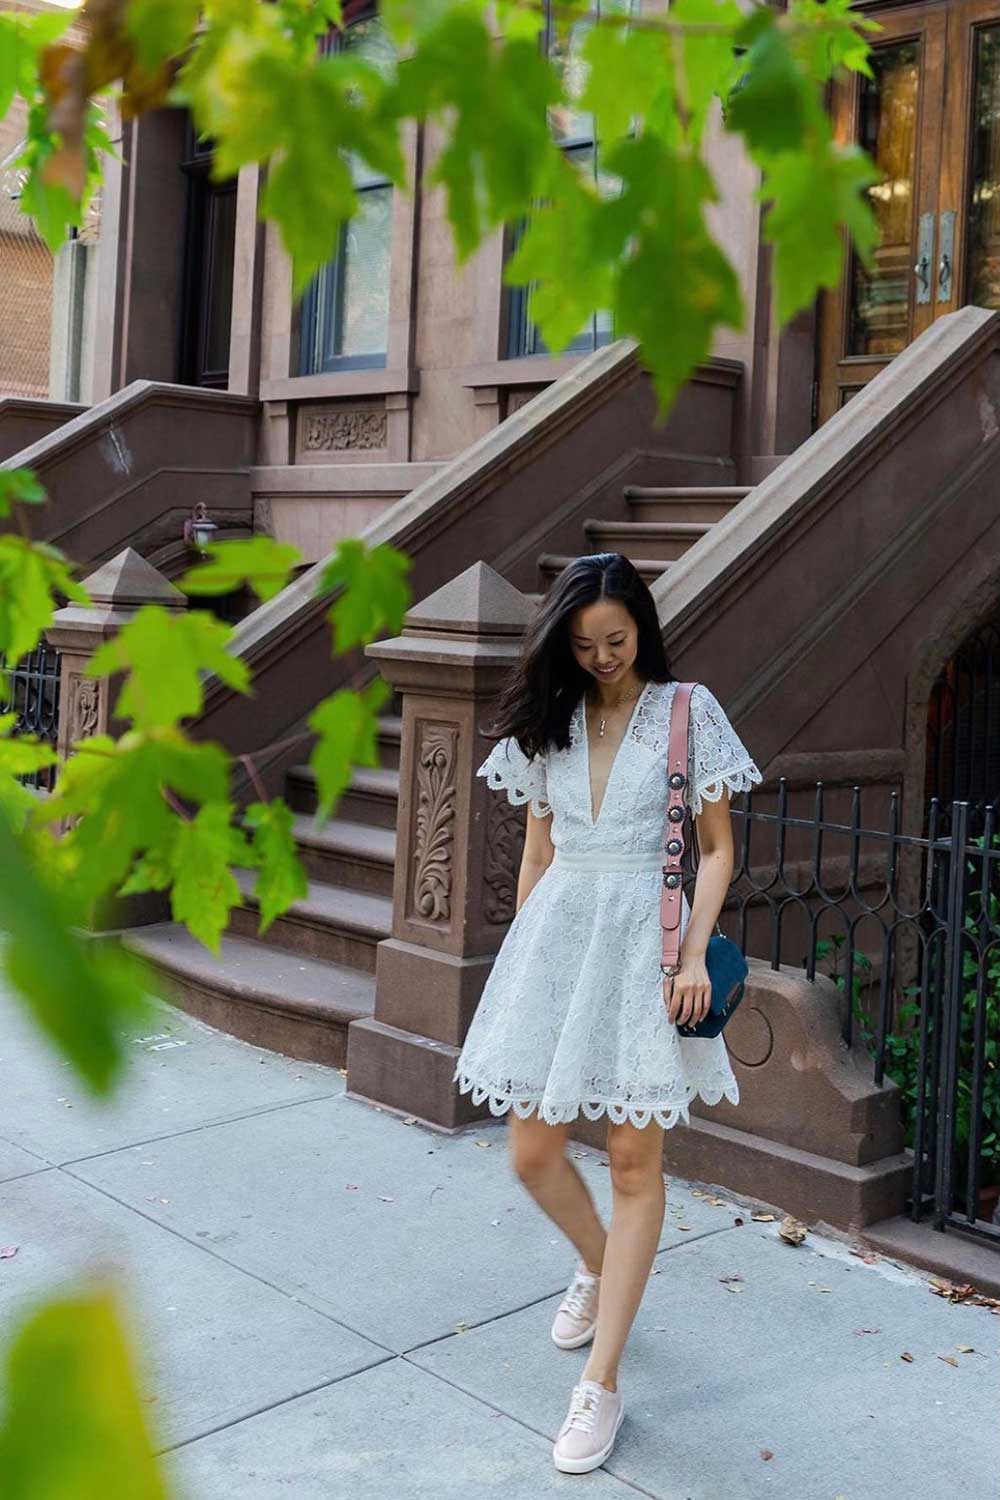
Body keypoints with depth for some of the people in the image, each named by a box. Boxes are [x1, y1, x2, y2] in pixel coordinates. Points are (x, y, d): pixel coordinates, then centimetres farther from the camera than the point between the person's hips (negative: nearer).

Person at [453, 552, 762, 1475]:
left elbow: (717, 848, 0)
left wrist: (695, 955, -11)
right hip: (554, 936, 4)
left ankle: (601, 1385, 9)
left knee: (634, 1159, 0)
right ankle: (598, 1267, 39)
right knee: (533, 1154, 7)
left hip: (641, 940, -4)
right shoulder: (547, 718, 9)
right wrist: (522, 956, 12)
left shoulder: (687, 711, -1)